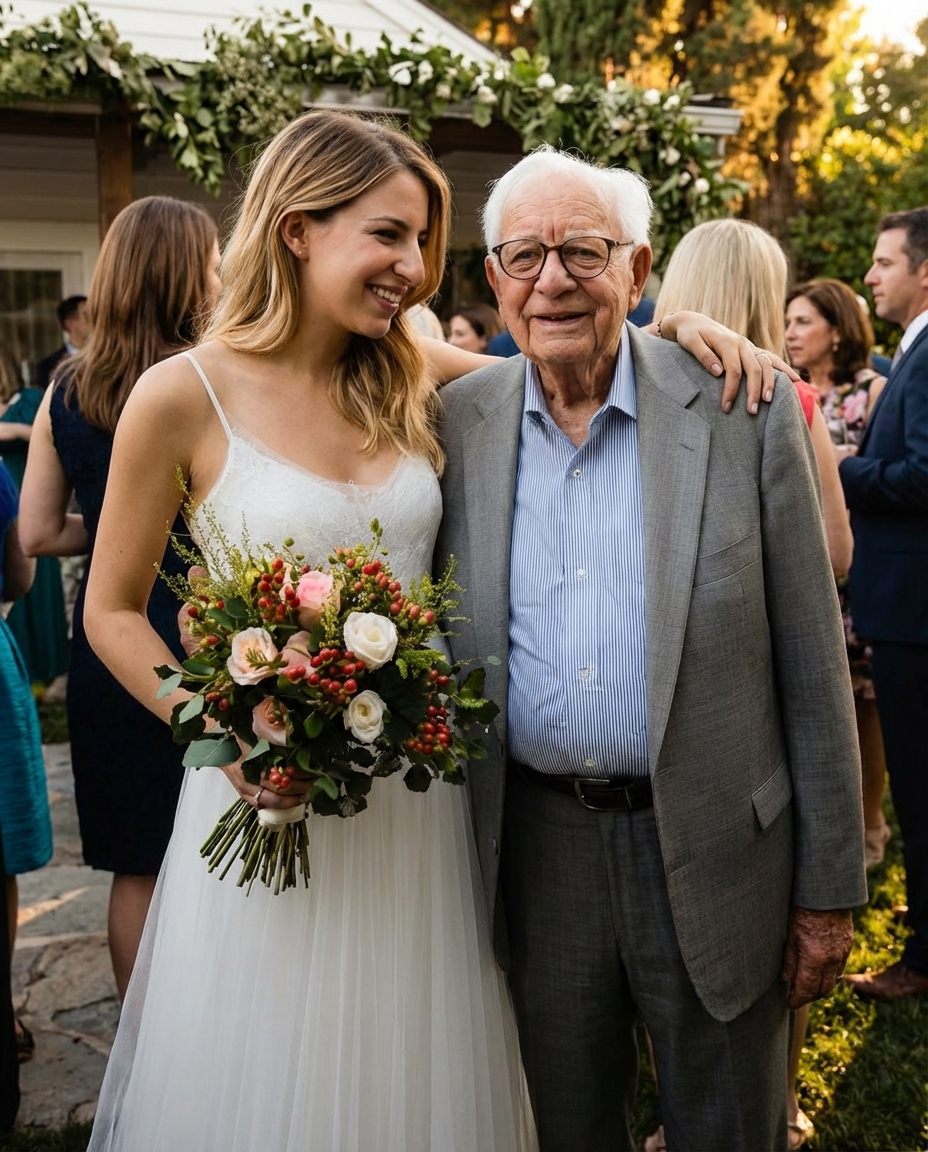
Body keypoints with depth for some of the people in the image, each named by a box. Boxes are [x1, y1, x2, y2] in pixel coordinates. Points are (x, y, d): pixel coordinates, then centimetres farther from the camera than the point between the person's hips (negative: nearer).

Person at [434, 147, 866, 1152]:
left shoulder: (745, 408, -8)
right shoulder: (458, 422, -1)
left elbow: (809, 664, -5)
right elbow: (433, 645, 7)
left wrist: (827, 890, -4)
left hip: (713, 850, -2)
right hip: (534, 853, 2)